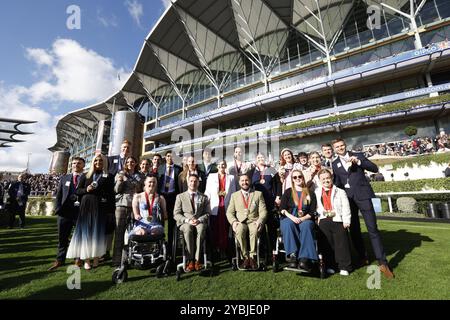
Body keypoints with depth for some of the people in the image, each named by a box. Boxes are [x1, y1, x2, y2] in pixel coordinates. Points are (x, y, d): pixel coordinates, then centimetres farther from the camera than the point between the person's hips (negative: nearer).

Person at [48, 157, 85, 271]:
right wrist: (58, 209, 0)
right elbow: (58, 195, 11)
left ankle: (78, 259, 24)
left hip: (81, 212, -3)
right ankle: (60, 260, 28)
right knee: (62, 237, 13)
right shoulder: (64, 178, 13)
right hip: (65, 212, 4)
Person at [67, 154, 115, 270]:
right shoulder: (85, 176, 10)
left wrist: (111, 210, -5)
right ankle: (86, 259, 12)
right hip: (86, 207, 2)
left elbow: (111, 194, 0)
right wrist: (86, 189, -11)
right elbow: (77, 191, 11)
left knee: (98, 233, 3)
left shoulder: (108, 177, 3)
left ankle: (96, 258, 13)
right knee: (85, 232, 3)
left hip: (100, 208, -2)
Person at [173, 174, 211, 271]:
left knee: (201, 228, -35)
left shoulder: (204, 197, 17)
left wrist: (199, 220, -11)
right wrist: (187, 220, -12)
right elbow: (176, 214, 5)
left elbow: (207, 213, 10)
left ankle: (197, 260, -28)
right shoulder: (180, 196, 14)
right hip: (185, 222, 0)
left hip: (200, 222, 0)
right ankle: (190, 260, -27)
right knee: (188, 229, -35)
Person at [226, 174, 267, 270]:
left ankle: (252, 257, -19)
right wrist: (233, 221, -10)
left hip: (254, 221, -1)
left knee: (254, 231, -34)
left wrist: (259, 221, -14)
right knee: (239, 231, -33)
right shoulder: (234, 195, 17)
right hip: (240, 222, 1)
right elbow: (229, 212, 10)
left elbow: (263, 211, 5)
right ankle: (245, 258, -18)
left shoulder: (258, 194, 14)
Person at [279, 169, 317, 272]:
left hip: (305, 220, 0)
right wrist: (292, 217, -15)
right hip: (289, 218, 0)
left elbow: (312, 212, 5)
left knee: (306, 226, -34)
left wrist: (302, 219, -13)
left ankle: (304, 258, -39)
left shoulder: (310, 194, 13)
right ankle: (292, 254, -37)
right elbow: (282, 209, 3)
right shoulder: (288, 192, 13)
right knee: (288, 225, -34)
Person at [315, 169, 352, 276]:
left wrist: (346, 220, -8)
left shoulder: (340, 192, 5)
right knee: (326, 244, 8)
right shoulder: (316, 192, 10)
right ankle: (329, 266, 21)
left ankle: (344, 267, 17)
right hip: (323, 221, 2)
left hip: (338, 220, -2)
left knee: (341, 243, 4)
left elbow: (345, 207, -1)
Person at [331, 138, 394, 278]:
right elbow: (337, 183, 8)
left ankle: (383, 263, 2)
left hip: (362, 195, -2)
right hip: (347, 198, 2)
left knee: (373, 229, -6)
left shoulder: (358, 155, 6)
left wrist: (358, 162, -14)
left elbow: (375, 168, -3)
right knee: (354, 229, 9)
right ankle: (363, 258, 24)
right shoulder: (334, 164, 9)